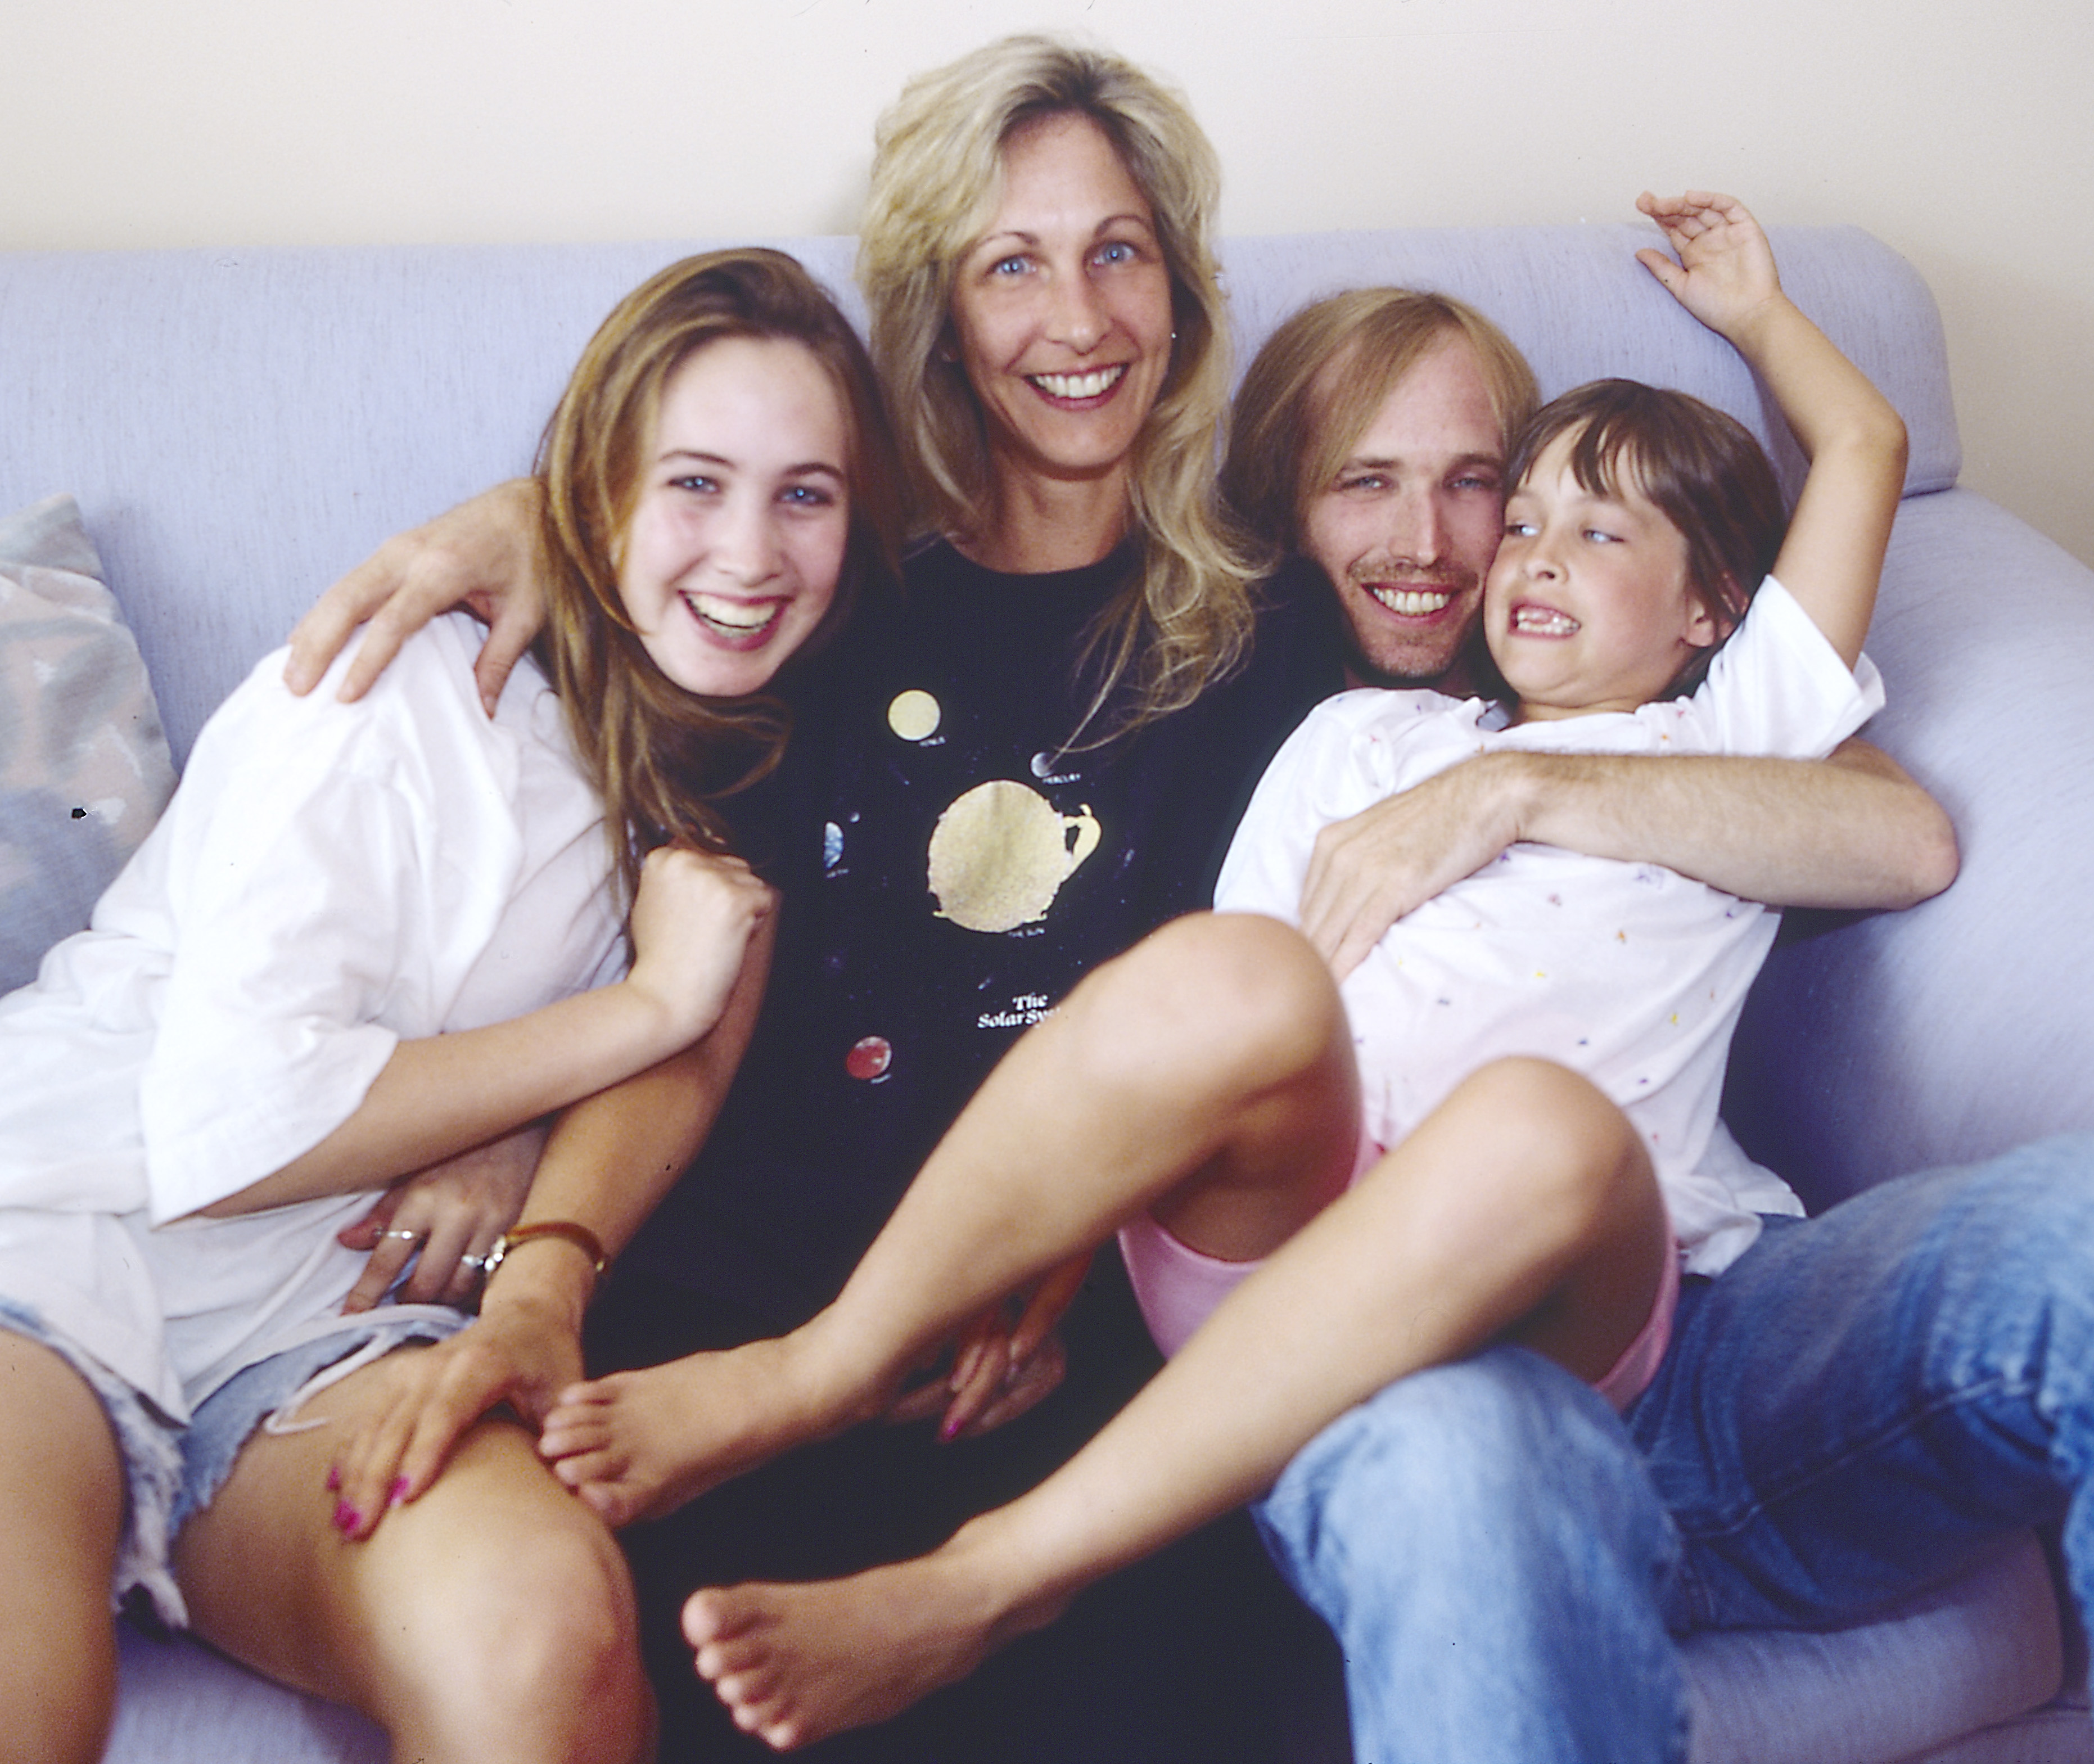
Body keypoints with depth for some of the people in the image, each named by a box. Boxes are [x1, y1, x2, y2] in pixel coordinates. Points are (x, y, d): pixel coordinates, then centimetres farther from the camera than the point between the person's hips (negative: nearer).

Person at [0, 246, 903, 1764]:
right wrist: (646, 1010, -9)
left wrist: (530, 1158, -5)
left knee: (544, 1632, -30)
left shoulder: (750, 789, 13)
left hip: (328, 1327, 4)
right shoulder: (397, 700, -5)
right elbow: (219, 1131, -13)